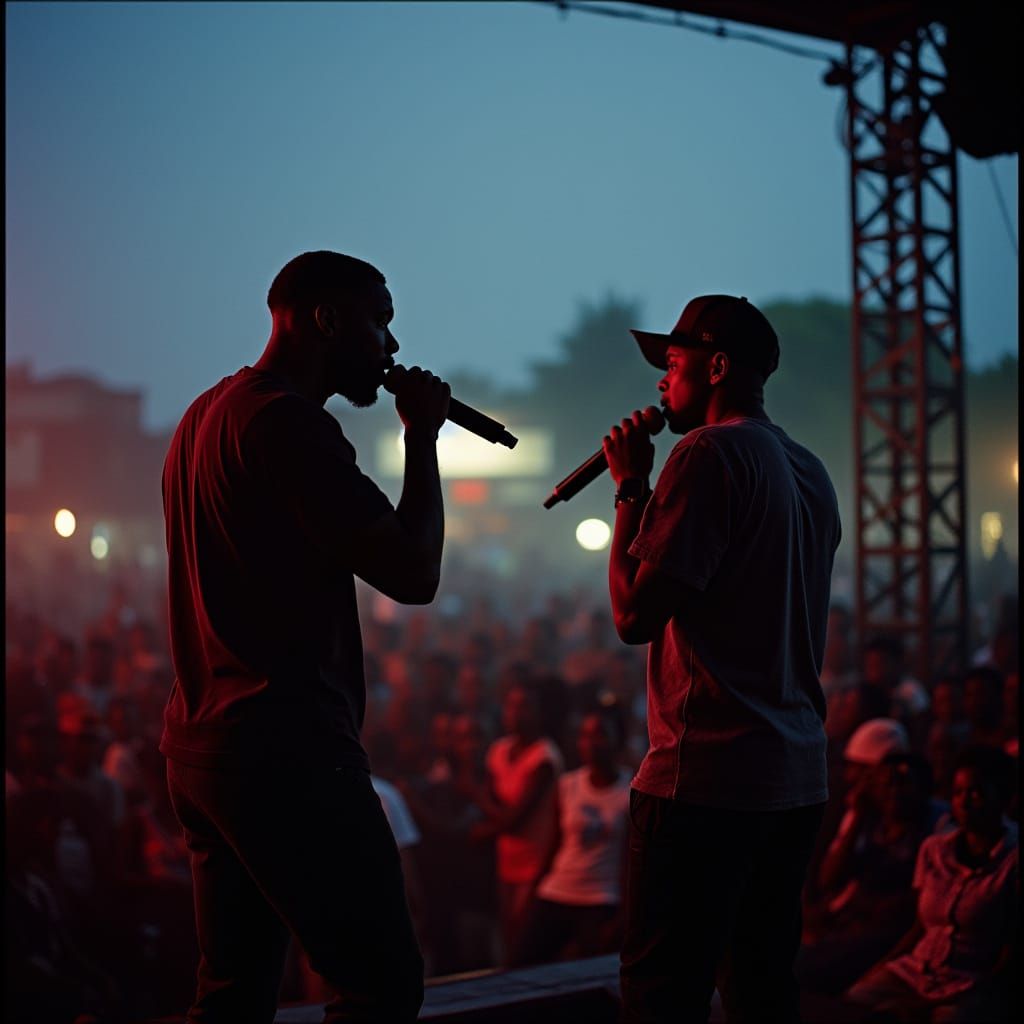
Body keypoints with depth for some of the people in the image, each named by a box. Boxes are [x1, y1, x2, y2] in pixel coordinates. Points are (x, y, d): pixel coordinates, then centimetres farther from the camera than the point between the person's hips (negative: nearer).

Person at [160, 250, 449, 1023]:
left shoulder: (208, 414, 17)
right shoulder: (286, 419, -14)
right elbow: (414, 574, -17)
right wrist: (423, 437, -6)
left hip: (203, 746, 10)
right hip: (285, 751, -10)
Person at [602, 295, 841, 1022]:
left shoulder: (711, 452, -11)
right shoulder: (811, 473, 15)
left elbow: (636, 614, -14)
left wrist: (630, 488, -4)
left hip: (708, 776, -9)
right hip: (799, 778, 9)